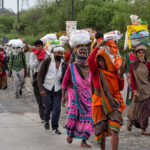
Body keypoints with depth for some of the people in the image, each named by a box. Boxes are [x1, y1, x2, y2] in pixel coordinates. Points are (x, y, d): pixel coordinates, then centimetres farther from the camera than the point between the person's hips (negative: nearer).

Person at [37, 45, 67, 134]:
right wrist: (41, 89, -14)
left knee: (57, 108, -6)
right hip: (47, 89, -2)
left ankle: (55, 127, 7)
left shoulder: (64, 65, 3)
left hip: (58, 90, 2)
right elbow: (40, 75, -5)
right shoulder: (47, 62, -6)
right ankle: (47, 121, 34)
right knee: (48, 108, 2)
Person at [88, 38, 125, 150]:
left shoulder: (113, 71, 8)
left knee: (114, 130, -13)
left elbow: (120, 88, 8)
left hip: (114, 104, 1)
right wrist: (98, 46, -16)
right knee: (100, 131, 10)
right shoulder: (96, 72, -1)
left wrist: (121, 75, -5)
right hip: (100, 103, -1)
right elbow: (90, 59, -21)